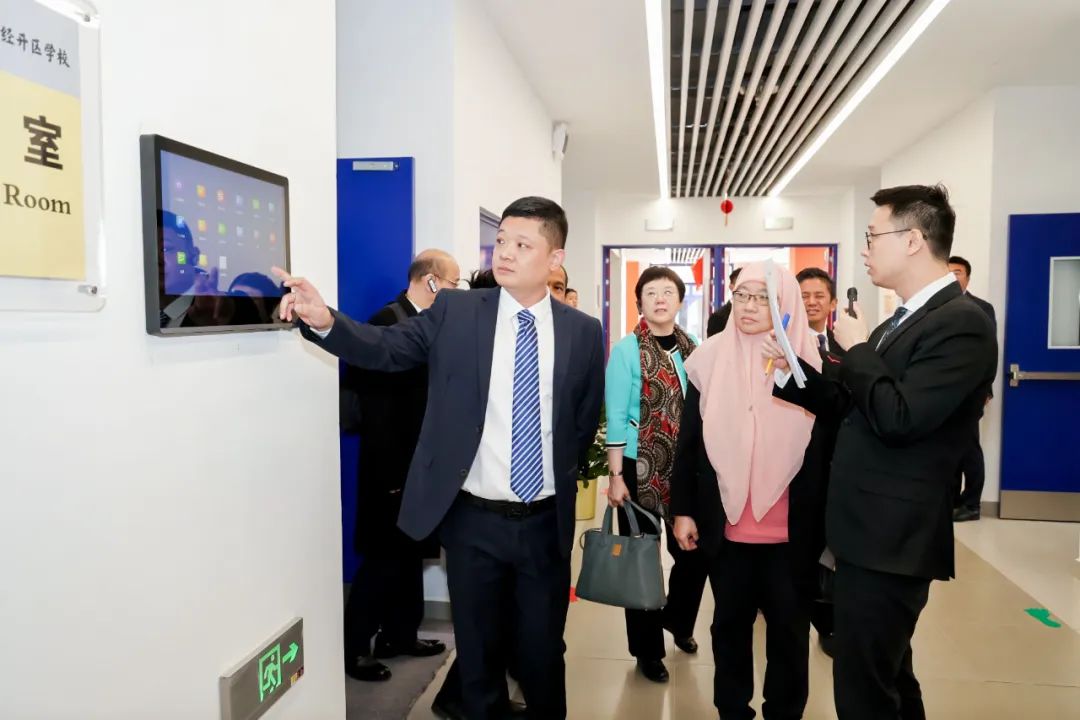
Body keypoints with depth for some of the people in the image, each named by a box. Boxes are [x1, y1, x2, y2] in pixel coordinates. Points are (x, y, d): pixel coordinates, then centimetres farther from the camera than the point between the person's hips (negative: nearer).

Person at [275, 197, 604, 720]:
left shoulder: (584, 331, 0)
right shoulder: (455, 312, -3)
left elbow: (586, 421, 8)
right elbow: (384, 348, -10)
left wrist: (561, 479, 4)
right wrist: (324, 320, -26)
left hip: (546, 522, 1)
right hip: (472, 519, -1)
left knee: (544, 653, 17)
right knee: (477, 653, 15)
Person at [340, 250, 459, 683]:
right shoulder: (389, 321, -16)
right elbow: (371, 395, -19)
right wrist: (388, 469, -19)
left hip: (419, 462, 8)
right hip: (393, 465, -8)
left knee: (410, 553, 16)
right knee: (384, 557, 1)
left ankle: (400, 634, 30)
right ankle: (353, 646, 16)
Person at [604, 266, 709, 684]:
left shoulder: (693, 349, 6)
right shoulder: (626, 350, -7)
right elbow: (616, 416, -10)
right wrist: (616, 475, -14)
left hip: (687, 468, 4)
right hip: (640, 469, -4)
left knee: (695, 551, 10)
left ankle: (677, 620, 39)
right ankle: (647, 650, 24)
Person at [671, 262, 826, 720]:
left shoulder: (811, 364, -3)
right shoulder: (709, 359, 0)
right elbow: (688, 443, 3)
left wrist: (828, 522, -1)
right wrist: (683, 510, 2)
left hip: (793, 530, -1)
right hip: (726, 525, 1)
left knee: (789, 628, 13)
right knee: (730, 623, 15)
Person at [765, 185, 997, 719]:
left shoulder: (961, 322, -18)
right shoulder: (905, 319, 12)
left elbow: (897, 419, -27)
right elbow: (849, 405, 15)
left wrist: (856, 348, -15)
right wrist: (791, 368, 2)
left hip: (890, 539, -10)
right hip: (873, 532, 10)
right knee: (888, 675, 24)